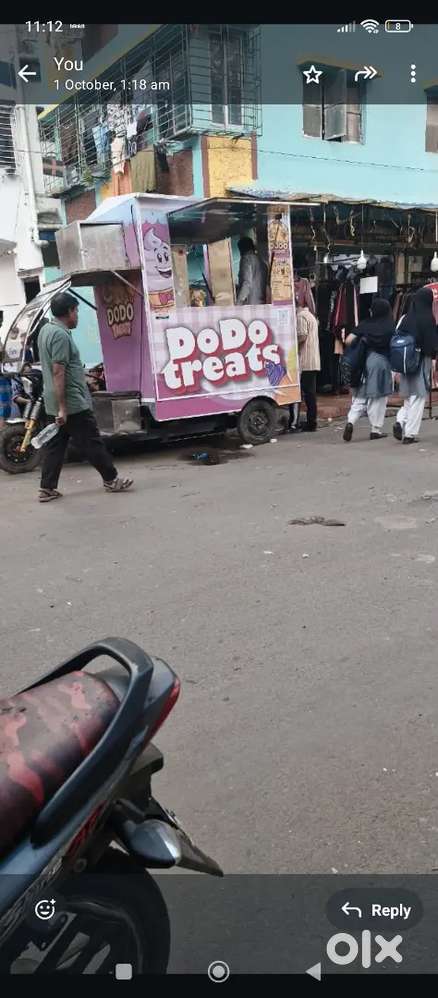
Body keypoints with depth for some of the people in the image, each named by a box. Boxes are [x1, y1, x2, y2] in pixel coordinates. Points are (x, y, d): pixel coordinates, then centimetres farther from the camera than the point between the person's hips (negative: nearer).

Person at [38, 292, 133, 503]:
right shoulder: (61, 335, -18)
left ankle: (47, 489, 12)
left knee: (55, 445, 11)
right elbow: (58, 372, -23)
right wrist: (62, 407, -24)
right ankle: (111, 480, 12)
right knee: (92, 442, 1)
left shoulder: (46, 330, 13)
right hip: (72, 403, -10)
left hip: (55, 404, 10)